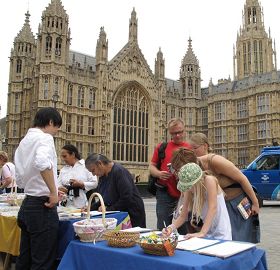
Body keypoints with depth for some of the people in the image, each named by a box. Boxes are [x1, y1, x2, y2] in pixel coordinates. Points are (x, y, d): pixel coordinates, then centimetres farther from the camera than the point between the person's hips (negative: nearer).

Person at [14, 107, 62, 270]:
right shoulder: (44, 138, -11)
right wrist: (53, 192, -22)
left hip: (26, 206, 9)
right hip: (43, 207, -9)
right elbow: (42, 162, -33)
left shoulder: (24, 142, 15)